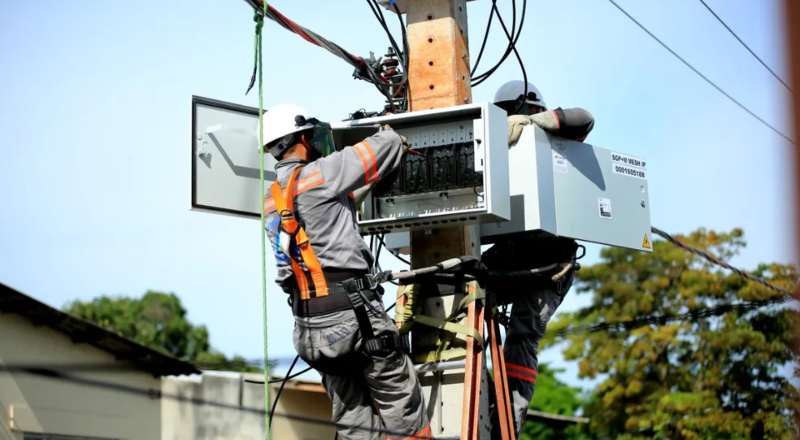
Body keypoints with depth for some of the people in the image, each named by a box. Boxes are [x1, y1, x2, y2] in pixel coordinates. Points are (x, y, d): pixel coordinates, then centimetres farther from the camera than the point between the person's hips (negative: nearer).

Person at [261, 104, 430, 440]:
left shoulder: (271, 199, 16)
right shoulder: (318, 174, -7)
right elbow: (388, 147, 2)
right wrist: (389, 133, 23)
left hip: (309, 324, 7)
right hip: (350, 312, -7)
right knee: (402, 403, 1)